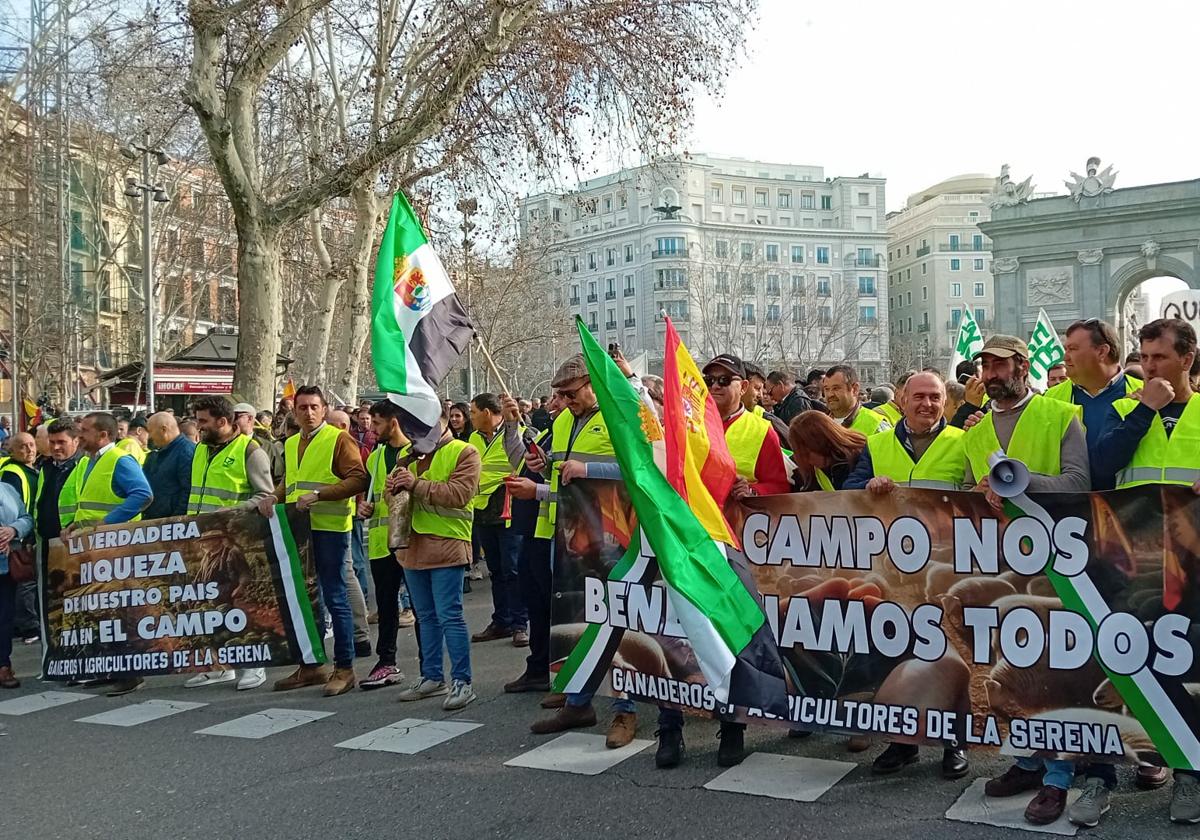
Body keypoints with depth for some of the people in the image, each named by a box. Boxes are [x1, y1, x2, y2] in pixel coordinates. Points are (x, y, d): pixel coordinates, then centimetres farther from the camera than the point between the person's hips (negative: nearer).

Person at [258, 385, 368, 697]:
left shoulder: (339, 439, -5)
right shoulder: (291, 444, 17)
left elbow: (357, 479, -14)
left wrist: (318, 495, -21)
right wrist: (274, 498, 7)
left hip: (330, 529, -7)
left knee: (335, 598, -3)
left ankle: (344, 668, 6)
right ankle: (310, 665, 24)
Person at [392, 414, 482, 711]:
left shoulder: (463, 453, -6)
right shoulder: (408, 453, 15)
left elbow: (460, 494, -19)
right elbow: (395, 496, 19)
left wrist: (417, 484, -22)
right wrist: (394, 486, -5)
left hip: (447, 545, -7)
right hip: (413, 545, 7)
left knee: (449, 616, -8)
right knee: (426, 617, 15)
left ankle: (462, 682, -1)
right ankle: (432, 677, 25)